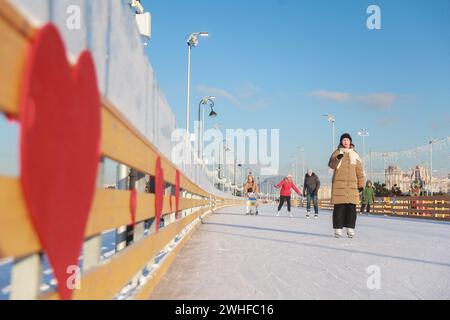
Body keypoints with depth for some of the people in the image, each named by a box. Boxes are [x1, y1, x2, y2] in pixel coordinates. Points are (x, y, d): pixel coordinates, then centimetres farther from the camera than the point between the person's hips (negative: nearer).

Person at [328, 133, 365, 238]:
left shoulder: (355, 155, 13)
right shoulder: (337, 153, 6)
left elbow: (360, 171, 13)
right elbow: (331, 165, -10)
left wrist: (361, 184, 6)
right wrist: (337, 158, -30)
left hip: (352, 185, 2)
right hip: (339, 184, -2)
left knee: (351, 208, 0)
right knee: (339, 207, -4)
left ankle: (350, 229, 7)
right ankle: (338, 229, 1)